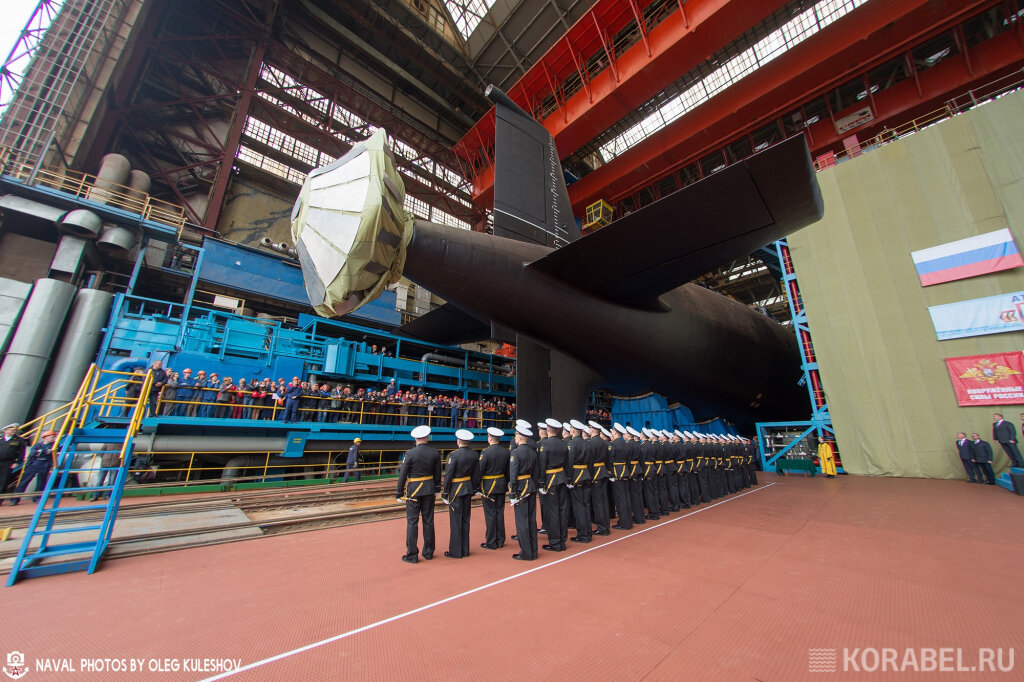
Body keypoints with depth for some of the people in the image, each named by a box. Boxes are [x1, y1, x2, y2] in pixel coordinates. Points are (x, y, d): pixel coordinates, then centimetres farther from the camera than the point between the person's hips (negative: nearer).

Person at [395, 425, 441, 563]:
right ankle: (428, 552, 24)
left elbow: (403, 475, -11)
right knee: (428, 521, 13)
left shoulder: (409, 454, -14)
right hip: (429, 490, 4)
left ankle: (411, 555, 14)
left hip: (413, 490, -3)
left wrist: (399, 493, 0)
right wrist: (436, 488, 17)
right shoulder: (434, 453, -4)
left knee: (412, 522, 7)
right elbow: (437, 474, 4)